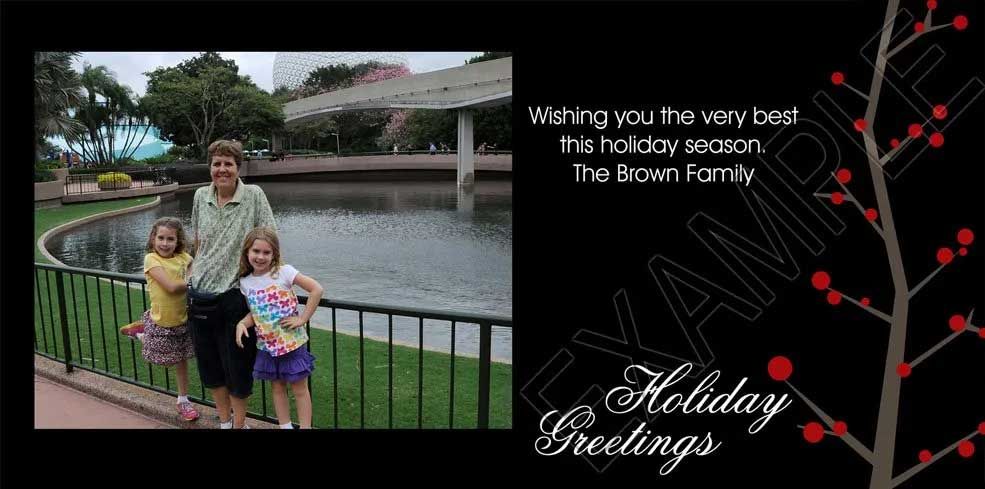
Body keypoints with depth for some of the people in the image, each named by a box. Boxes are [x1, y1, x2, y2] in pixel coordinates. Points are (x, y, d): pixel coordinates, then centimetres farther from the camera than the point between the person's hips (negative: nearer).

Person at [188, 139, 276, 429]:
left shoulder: (253, 196, -8)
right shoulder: (201, 196, 5)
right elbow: (198, 242, 17)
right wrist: (195, 269, 15)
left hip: (234, 295, -5)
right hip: (200, 294, 5)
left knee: (237, 367, 6)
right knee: (209, 364, 15)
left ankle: (239, 423, 25)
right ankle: (224, 422, 34)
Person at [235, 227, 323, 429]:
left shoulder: (284, 271, -15)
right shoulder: (245, 282, 1)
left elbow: (316, 289, -19)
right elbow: (254, 313, 9)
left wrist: (302, 319, -18)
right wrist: (242, 324, -12)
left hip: (291, 342, -5)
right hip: (267, 345, 5)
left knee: (299, 389, 6)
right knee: (277, 388, 16)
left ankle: (305, 427, 14)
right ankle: (285, 426, 28)